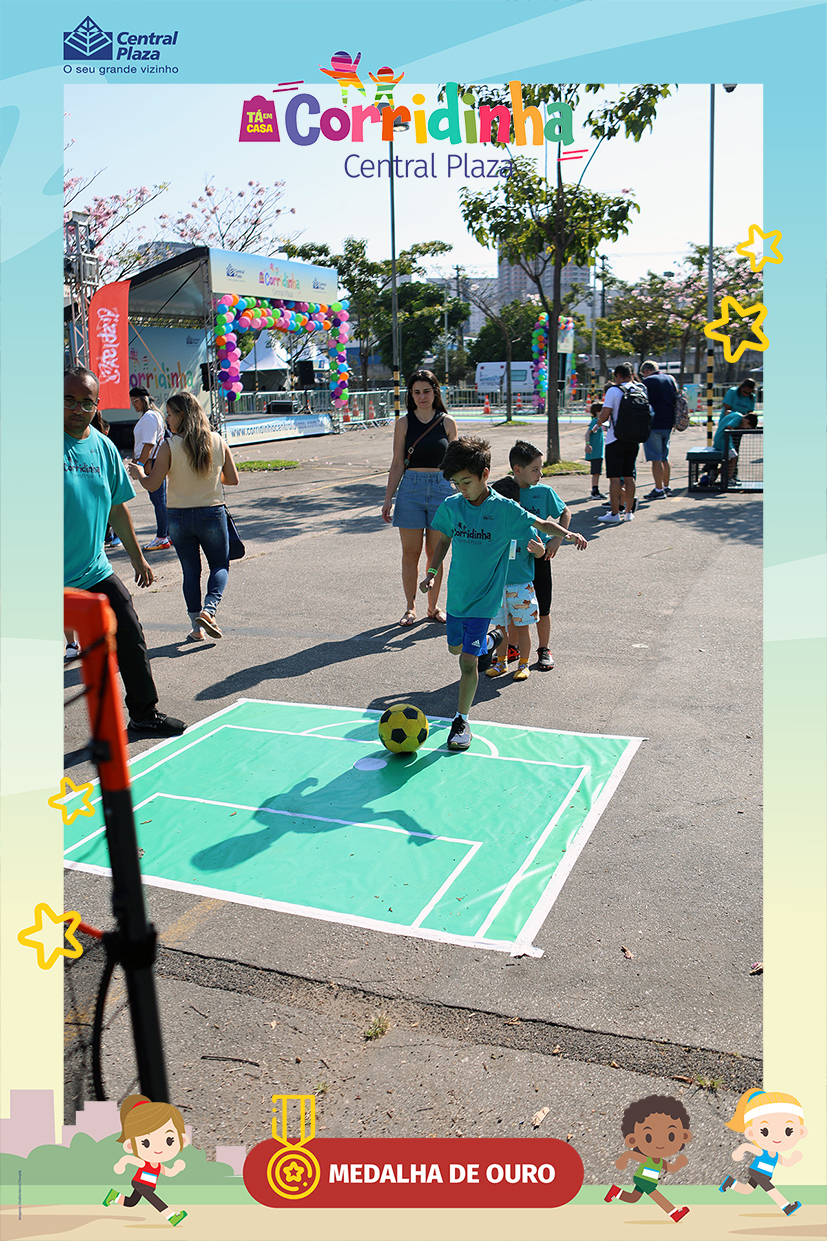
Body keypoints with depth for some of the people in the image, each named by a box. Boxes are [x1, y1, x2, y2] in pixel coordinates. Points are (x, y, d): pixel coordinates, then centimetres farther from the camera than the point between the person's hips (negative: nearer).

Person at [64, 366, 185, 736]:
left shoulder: (105, 448, 7)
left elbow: (117, 508, 17)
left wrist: (137, 557, 21)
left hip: (96, 572, 5)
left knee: (131, 637, 8)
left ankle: (144, 713, 25)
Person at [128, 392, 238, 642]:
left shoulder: (169, 446, -11)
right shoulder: (217, 441, -3)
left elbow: (152, 485, -10)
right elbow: (233, 479, 4)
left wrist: (138, 472, 11)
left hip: (179, 516, 0)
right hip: (212, 514, 1)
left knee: (191, 570, 11)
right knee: (220, 564, 15)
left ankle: (197, 626, 12)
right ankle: (209, 609, -8)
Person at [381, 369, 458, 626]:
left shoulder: (447, 423, 5)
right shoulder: (404, 423, 4)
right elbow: (397, 464, 5)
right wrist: (388, 498, 0)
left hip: (441, 488, 0)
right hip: (411, 488, 0)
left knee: (436, 553, 4)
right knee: (411, 552, 3)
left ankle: (433, 607, 18)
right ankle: (410, 607, 15)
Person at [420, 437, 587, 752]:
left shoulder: (504, 509, -13)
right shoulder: (451, 507, -3)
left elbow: (543, 524, -4)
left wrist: (568, 534, -22)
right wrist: (431, 572, 5)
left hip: (484, 598, -5)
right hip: (456, 594, 5)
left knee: (469, 660, -9)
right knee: (455, 647, 22)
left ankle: (462, 721, 6)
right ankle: (490, 640, 55)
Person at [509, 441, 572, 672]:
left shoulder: (544, 492, -5)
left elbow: (565, 512, 8)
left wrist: (557, 540, -2)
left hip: (538, 558, 0)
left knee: (542, 608, 8)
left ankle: (544, 649, 25)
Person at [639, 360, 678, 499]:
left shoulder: (647, 381, -8)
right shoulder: (670, 379, 12)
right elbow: (677, 399, 17)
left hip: (654, 425, -7)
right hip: (668, 424, 7)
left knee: (656, 459, -4)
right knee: (664, 458, 17)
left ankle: (659, 490, -4)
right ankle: (666, 487, 23)